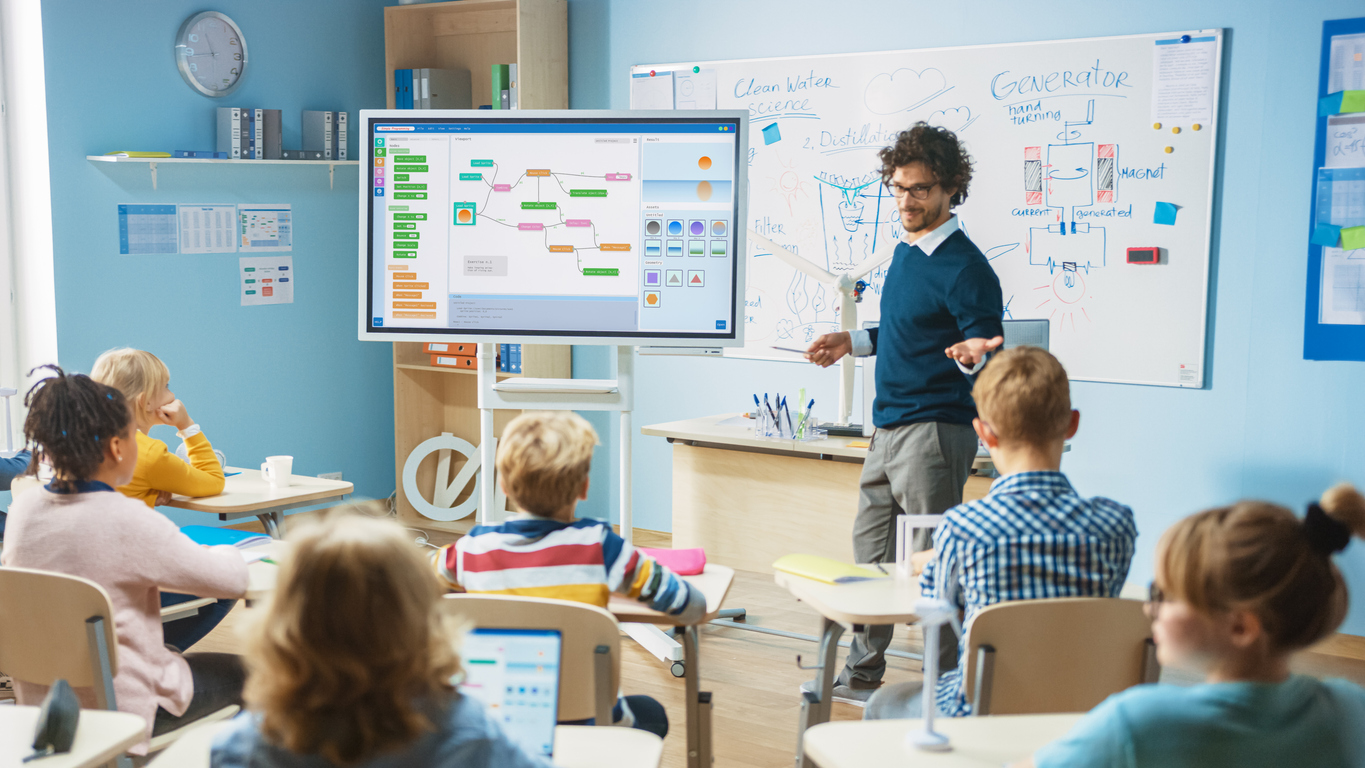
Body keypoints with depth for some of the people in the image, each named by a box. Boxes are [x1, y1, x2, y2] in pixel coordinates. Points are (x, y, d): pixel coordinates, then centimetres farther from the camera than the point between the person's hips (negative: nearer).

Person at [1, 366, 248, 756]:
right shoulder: (130, 522, -25)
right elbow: (233, 579, -18)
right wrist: (222, 551, 4)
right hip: (121, 709, -7)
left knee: (173, 652, 32)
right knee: (244, 671, 16)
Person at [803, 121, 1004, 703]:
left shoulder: (965, 268, -14)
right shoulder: (905, 250, 13)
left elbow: (986, 354, -16)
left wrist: (972, 356, -37)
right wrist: (853, 342, 22)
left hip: (935, 431, -9)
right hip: (889, 428, 9)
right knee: (870, 553, 16)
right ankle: (862, 675, 30)